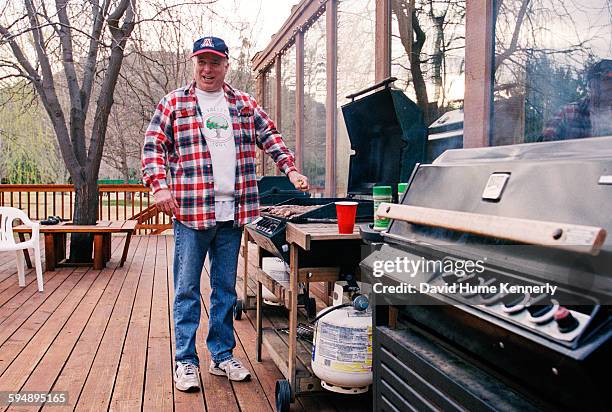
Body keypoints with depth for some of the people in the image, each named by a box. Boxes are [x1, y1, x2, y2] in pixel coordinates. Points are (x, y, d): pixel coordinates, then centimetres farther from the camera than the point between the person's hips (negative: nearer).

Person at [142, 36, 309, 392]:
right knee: (187, 289, 2)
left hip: (233, 213, 3)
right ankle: (185, 361, 16)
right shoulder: (174, 103, 4)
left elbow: (270, 136, 16)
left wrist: (291, 169, 3)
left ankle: (223, 356, 26)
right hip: (190, 212, -3)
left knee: (226, 289, 13)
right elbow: (154, 146, 0)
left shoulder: (244, 104, 13)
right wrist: (160, 186, -14)